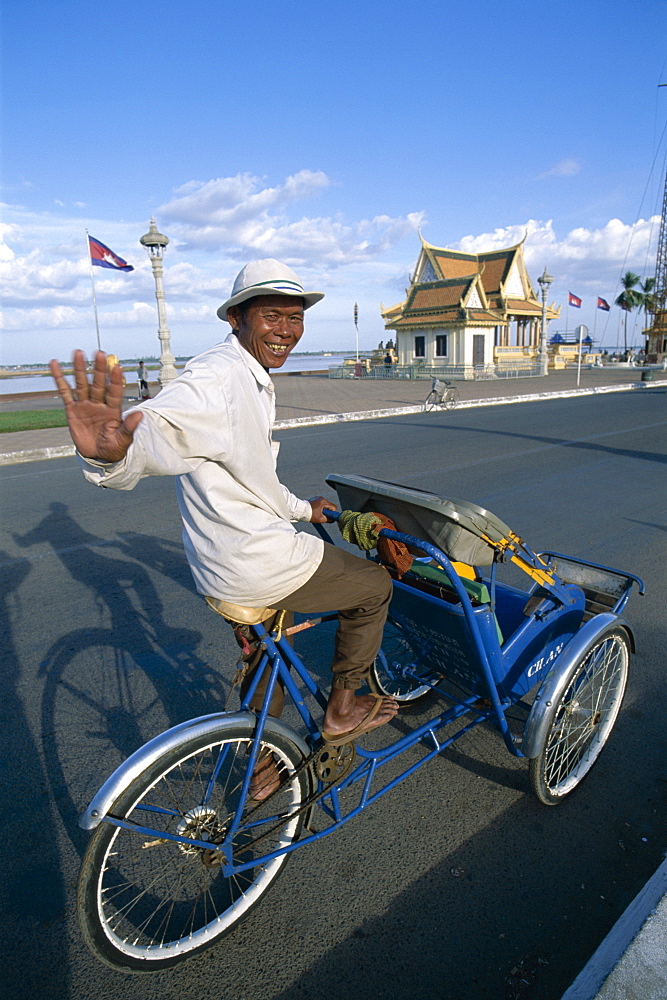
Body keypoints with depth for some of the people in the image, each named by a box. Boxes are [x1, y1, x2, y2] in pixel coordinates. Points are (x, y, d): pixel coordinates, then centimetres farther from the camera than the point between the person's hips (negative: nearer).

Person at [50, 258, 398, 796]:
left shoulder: (252, 380, 14)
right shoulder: (217, 378, -21)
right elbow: (156, 431, -41)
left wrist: (302, 509, 34)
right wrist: (108, 450, -62)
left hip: (233, 563, 10)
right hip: (259, 566, -10)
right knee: (375, 585, 11)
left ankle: (261, 766, 51)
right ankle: (342, 708, 28)